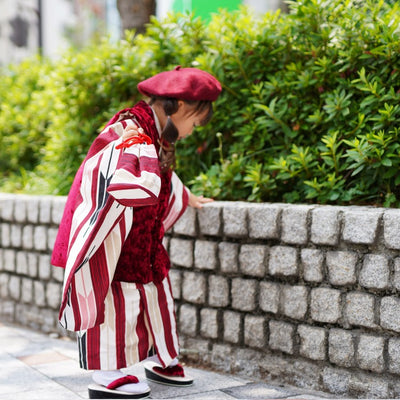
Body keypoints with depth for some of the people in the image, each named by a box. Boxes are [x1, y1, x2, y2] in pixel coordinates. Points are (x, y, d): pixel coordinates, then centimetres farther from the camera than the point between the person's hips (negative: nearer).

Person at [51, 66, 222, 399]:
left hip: (139, 239, 10)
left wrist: (187, 198, 42)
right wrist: (139, 145, -35)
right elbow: (145, 188, -38)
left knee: (153, 288, 16)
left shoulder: (153, 135, 8)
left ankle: (159, 359, 30)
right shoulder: (131, 135, -24)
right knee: (115, 297, -5)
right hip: (111, 239, -10)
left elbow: (164, 174, 29)